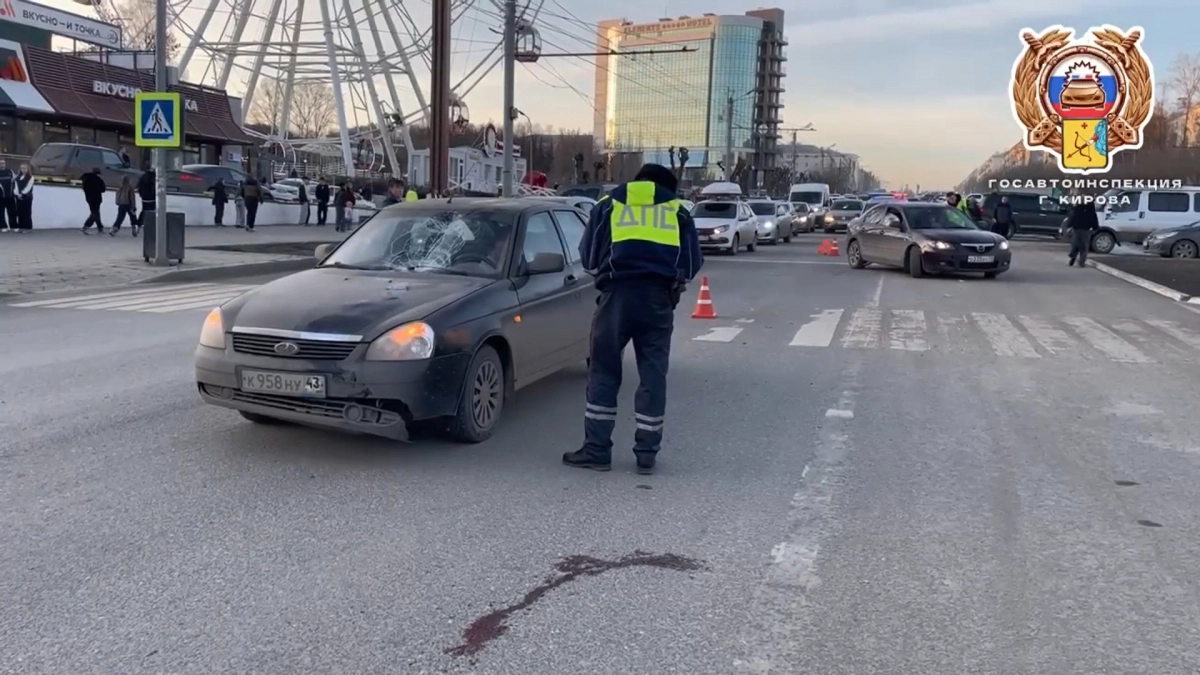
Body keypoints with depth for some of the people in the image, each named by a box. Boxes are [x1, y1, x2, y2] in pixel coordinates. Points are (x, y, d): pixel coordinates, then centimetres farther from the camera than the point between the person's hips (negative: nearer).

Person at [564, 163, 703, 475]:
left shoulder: (608, 206, 14)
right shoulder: (678, 212, 15)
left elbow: (588, 257, 10)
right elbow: (692, 264, 12)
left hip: (617, 294, -1)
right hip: (658, 299, 1)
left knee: (603, 373, 6)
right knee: (653, 375, 8)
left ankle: (597, 450, 6)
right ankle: (647, 454, 11)